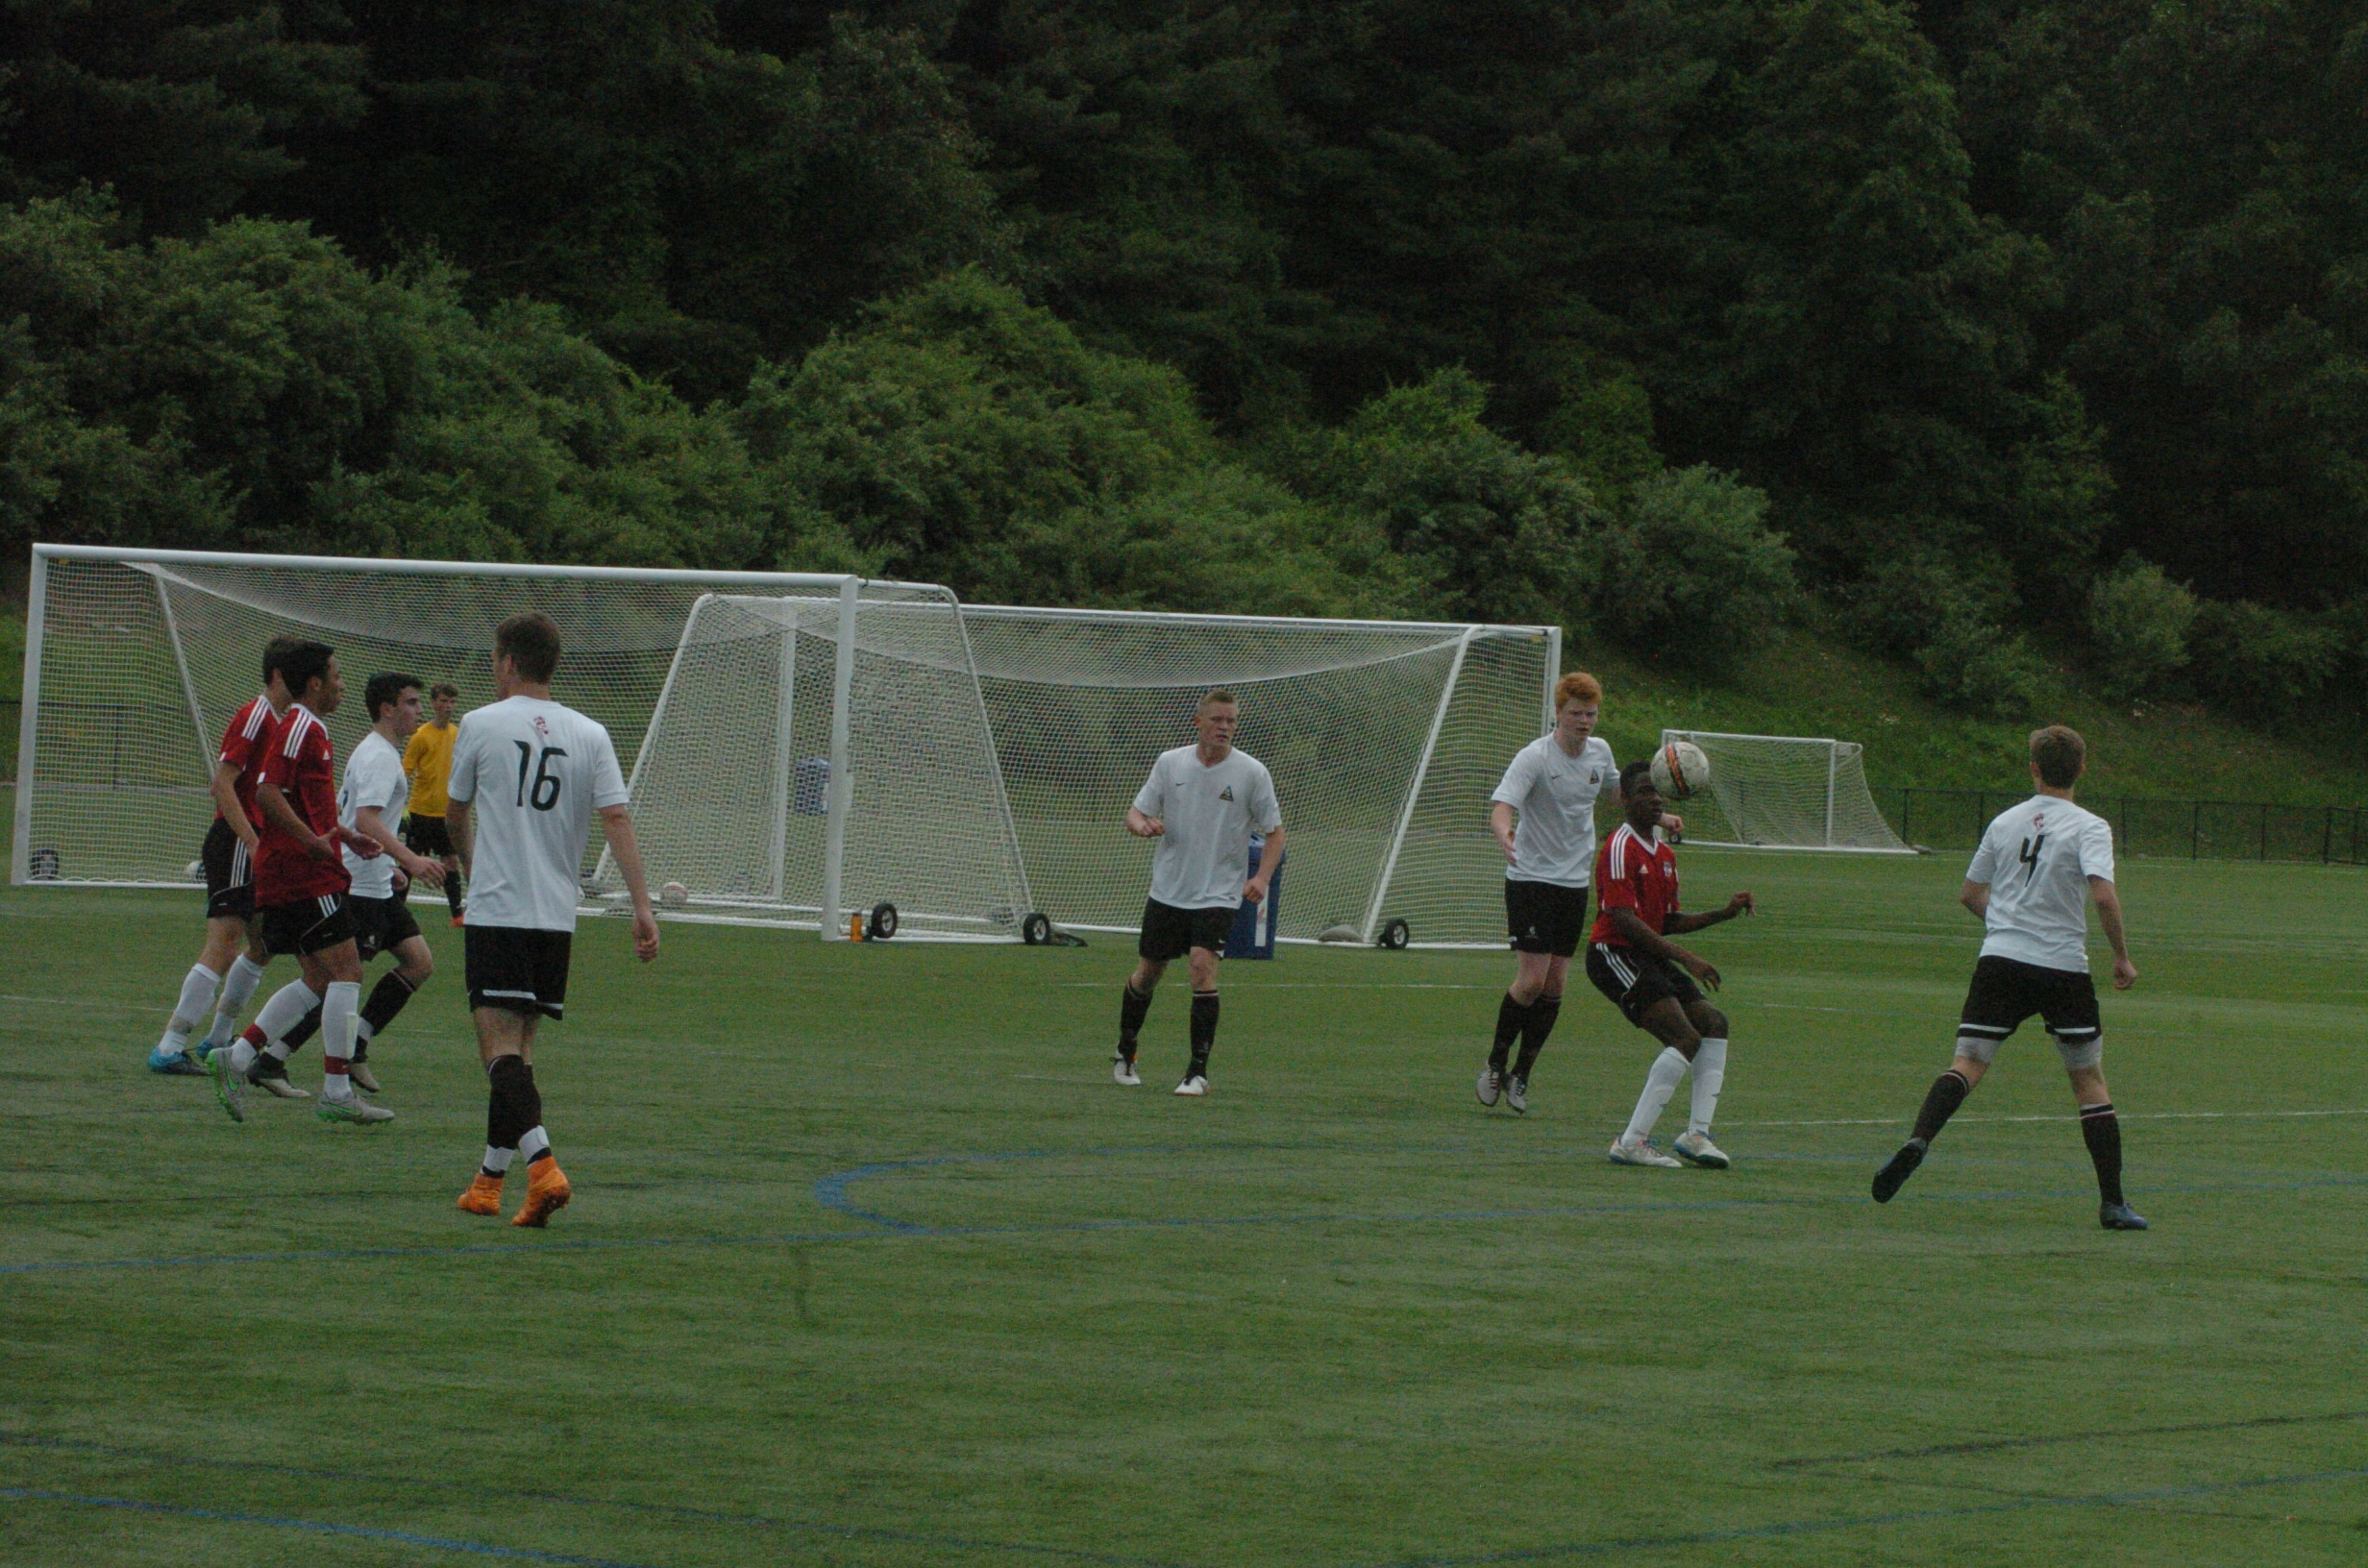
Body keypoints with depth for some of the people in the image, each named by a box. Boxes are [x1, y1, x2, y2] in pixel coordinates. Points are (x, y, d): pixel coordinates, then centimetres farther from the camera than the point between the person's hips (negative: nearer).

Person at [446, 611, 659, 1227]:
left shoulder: (480, 725, 1)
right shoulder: (589, 735, 7)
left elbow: (456, 812, 15)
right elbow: (617, 818, -3)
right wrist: (642, 905, -5)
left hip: (496, 909, -5)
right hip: (559, 916, 5)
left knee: (500, 1047, -10)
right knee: (517, 1046, 15)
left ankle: (543, 1167, -30)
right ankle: (491, 1176, 21)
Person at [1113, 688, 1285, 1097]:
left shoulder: (1252, 772, -5)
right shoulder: (1170, 763, 1)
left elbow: (1274, 832, 2)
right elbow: (1135, 814, 7)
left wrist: (1262, 878, -14)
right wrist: (1143, 825, -18)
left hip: (1219, 893, -2)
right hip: (1167, 890, 2)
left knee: (1203, 967, -20)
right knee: (1148, 972, 10)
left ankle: (1198, 1070, -15)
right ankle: (1125, 1052, 34)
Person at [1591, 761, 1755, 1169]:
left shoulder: (1664, 855, 17)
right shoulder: (1620, 848, -13)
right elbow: (1625, 920, -21)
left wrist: (1724, 914, 10)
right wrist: (1685, 959, -24)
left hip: (1649, 957, 10)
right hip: (1614, 955, -10)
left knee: (1714, 1023, 3)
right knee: (1686, 1039, -19)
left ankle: (1696, 1133, 3)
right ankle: (1631, 1143, -20)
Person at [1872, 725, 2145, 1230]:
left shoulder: (2005, 822, 12)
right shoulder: (2089, 827, -2)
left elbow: (1969, 894, 19)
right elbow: (2103, 894, -17)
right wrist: (2122, 957, -5)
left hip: (1999, 961, 2)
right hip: (2063, 968, -2)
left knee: (1968, 1064, -3)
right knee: (2089, 1080, 9)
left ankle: (1917, 1141, -31)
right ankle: (2112, 1203, 8)